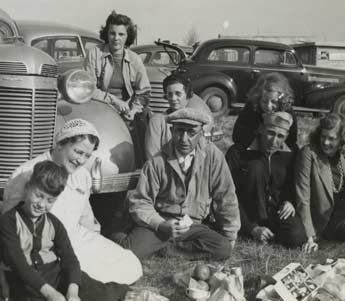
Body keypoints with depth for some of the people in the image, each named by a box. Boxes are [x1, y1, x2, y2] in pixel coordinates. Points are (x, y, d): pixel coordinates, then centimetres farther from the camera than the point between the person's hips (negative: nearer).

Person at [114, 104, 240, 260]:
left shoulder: (212, 155, -7)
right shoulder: (157, 163, -8)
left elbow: (225, 197, 1)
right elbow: (140, 203, -4)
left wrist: (230, 235, 7)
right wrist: (162, 225, -20)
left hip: (193, 224, 3)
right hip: (160, 221, -3)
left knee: (224, 249, -22)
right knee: (131, 252, -27)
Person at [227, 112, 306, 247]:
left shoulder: (289, 155, 3)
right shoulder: (238, 153, -9)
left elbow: (293, 185, 16)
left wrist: (290, 202, -9)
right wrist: (252, 228, -18)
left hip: (277, 212, 3)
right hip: (250, 216, -2)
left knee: (297, 238, -30)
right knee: (256, 167, -25)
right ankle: (257, 225, -20)